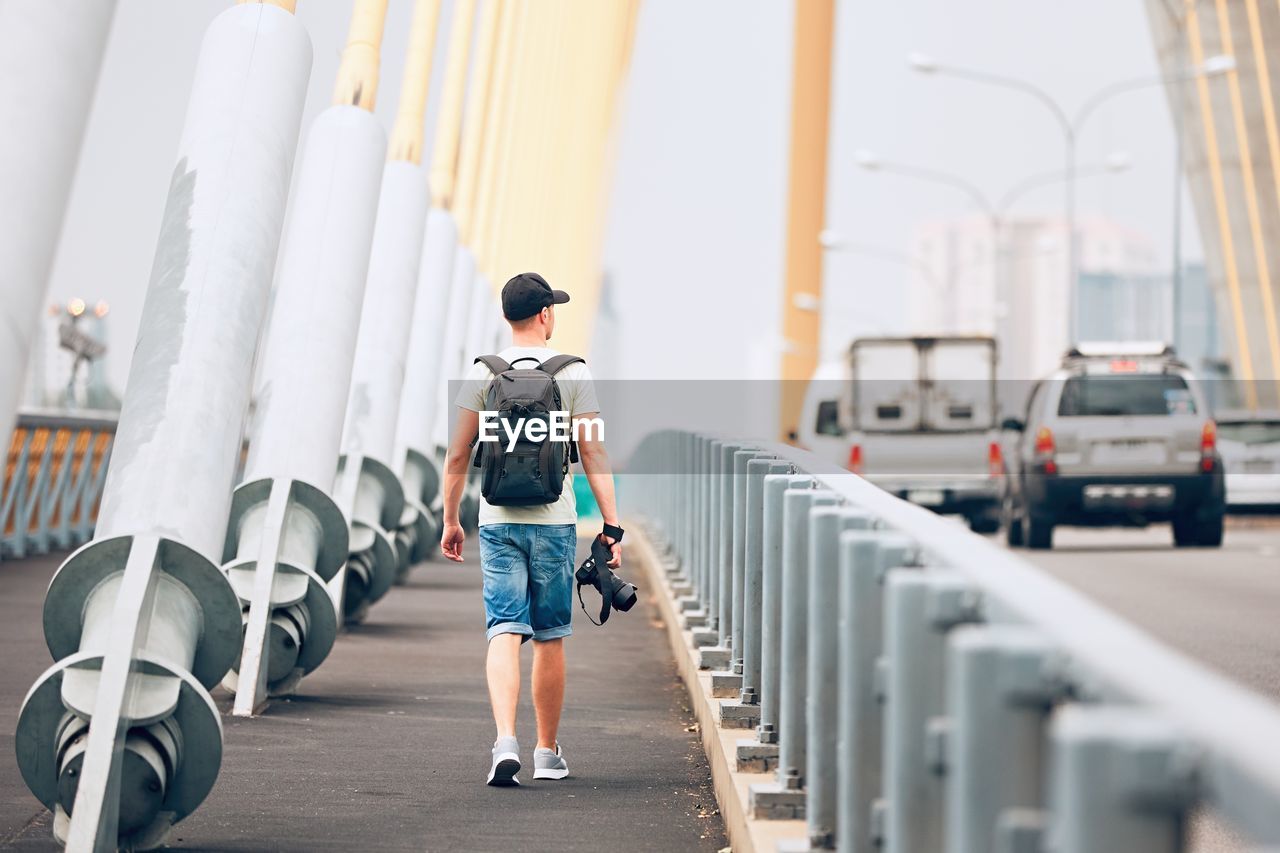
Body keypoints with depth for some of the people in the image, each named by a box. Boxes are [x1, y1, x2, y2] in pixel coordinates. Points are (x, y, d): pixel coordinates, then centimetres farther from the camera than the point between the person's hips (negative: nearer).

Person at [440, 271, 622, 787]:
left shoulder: (483, 373, 2)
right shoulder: (573, 373, -1)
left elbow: (457, 456, 3)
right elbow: (594, 456, -3)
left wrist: (450, 521, 13)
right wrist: (612, 526, 0)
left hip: (498, 521, 1)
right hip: (554, 521, -1)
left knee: (504, 633, -2)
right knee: (550, 639, 10)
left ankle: (506, 743, -20)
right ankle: (548, 753, 20)